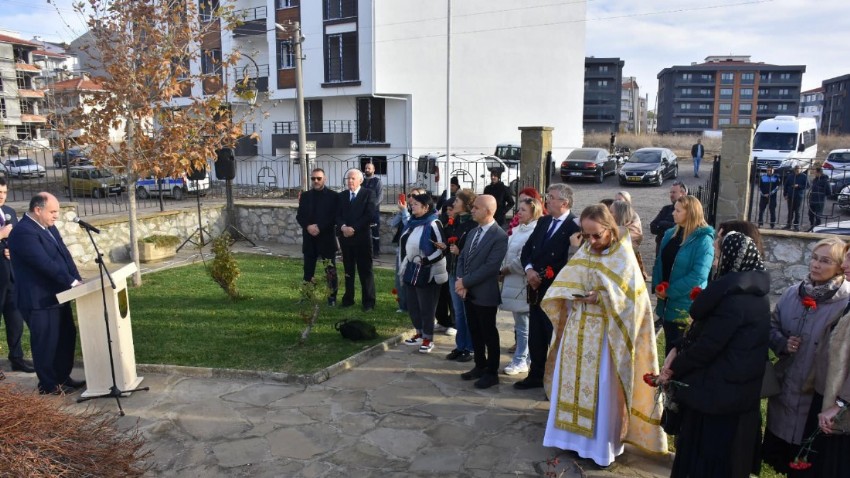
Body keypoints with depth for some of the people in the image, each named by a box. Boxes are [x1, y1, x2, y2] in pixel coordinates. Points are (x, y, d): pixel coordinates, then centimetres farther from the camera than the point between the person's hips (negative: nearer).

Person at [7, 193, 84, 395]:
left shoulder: (49, 227, 10)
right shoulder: (23, 232, -20)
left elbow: (64, 255, 9)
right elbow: (45, 264, -26)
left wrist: (77, 279, -3)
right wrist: (72, 282, -21)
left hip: (57, 294, 9)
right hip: (39, 300, -9)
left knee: (67, 337, 16)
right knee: (46, 343, 2)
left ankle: (63, 377, 29)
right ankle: (48, 384, 17)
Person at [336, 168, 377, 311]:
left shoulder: (368, 194, -3)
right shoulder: (342, 195, 13)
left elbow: (370, 215, -12)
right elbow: (338, 215, 5)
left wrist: (353, 228, -16)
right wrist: (343, 227, -15)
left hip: (362, 237, -4)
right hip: (345, 237, 4)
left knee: (365, 270, 0)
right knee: (348, 270, 11)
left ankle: (368, 301, 7)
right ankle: (348, 298, 20)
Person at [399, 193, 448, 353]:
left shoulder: (433, 225, -15)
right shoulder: (412, 223, 9)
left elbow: (442, 249, -17)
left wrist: (424, 261, -20)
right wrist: (403, 267, 18)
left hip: (426, 273, -8)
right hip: (411, 271, 8)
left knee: (426, 307, 2)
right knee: (412, 305, 14)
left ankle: (428, 339, 15)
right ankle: (419, 334, 30)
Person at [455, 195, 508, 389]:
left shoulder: (500, 236, -16)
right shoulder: (473, 232, 11)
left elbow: (490, 267, -22)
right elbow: (462, 258, 10)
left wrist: (465, 282, -18)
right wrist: (460, 281, -7)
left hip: (485, 294, -8)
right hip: (469, 292, 8)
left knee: (489, 334, 6)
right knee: (475, 332, 17)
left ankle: (492, 373, 20)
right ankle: (480, 366, 32)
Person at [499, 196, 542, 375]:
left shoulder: (534, 233, -16)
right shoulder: (517, 229, 11)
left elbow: (524, 260, -20)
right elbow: (507, 253, 15)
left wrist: (506, 269, -8)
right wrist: (503, 270, 2)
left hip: (523, 284, -8)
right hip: (512, 282, 8)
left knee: (523, 325, 3)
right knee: (520, 324, 15)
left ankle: (520, 361, 14)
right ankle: (521, 359, 24)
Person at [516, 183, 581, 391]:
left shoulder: (574, 226, -14)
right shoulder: (543, 221, 10)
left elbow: (571, 260, -20)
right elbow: (527, 249, 11)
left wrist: (545, 276, -17)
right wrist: (529, 269, -6)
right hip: (537, 288, 7)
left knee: (555, 337, 5)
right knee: (535, 335, 15)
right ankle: (536, 375, 30)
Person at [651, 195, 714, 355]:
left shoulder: (703, 240, -15)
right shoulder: (670, 234, 7)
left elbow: (698, 275, -22)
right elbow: (659, 262, 11)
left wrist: (669, 291, -18)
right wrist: (657, 286, -5)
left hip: (686, 306, -7)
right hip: (666, 303, 7)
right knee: (670, 346, 18)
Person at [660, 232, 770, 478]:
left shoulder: (733, 298, -26)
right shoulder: (753, 291, 4)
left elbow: (707, 345, -21)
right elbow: (705, 327, 7)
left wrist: (674, 368, -7)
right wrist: (678, 348, -1)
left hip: (719, 389, -9)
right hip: (740, 388, 9)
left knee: (707, 452, 8)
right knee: (729, 453, 23)